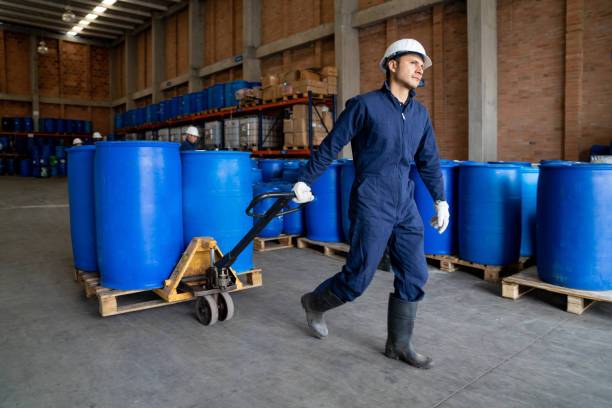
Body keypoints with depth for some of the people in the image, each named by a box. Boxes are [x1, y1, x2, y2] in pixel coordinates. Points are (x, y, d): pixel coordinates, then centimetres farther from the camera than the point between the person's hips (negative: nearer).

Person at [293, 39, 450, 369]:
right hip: (371, 205, -6)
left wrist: (440, 199, 13)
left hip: (405, 206, 7)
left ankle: (399, 344, 22)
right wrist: (304, 180, -2)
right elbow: (331, 145, -4)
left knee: (414, 276, 6)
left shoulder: (420, 113, 11)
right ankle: (314, 303, 27)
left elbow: (429, 160, 17)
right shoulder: (365, 105, -7)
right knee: (358, 276, -2)